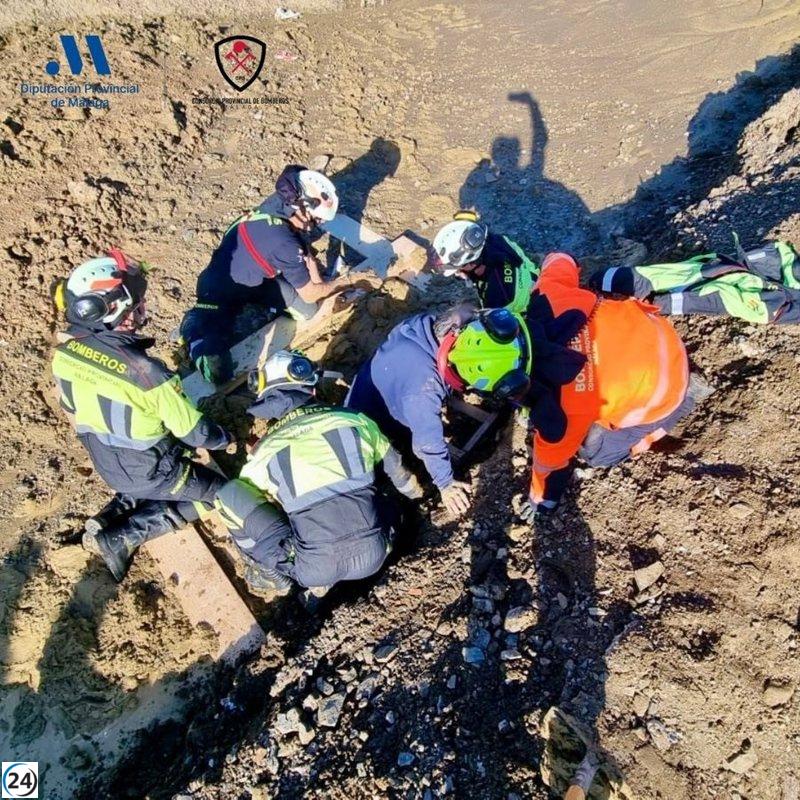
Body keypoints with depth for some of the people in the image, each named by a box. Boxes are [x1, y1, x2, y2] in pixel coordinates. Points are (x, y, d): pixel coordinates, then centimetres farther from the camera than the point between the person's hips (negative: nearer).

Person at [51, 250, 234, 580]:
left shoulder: (64, 352, -15)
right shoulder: (145, 372, -36)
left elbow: (71, 406, 4)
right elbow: (192, 430, -23)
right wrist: (223, 439, -1)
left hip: (104, 464, 7)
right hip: (147, 471, -7)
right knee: (217, 492, 14)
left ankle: (111, 516, 14)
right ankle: (120, 538, 3)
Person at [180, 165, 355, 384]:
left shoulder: (276, 203, -12)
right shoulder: (284, 243, -33)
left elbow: (304, 251, 7)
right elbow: (309, 294, -18)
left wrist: (317, 280, -3)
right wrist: (337, 283, -2)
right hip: (219, 293, -8)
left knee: (307, 310, -3)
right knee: (218, 372, -20)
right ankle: (196, 327, 3)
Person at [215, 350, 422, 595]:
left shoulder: (265, 451, 2)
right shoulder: (354, 420, 6)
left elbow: (246, 503, 19)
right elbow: (395, 468, 21)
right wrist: (416, 492, 43)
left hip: (318, 569, -3)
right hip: (375, 553, 3)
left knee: (229, 494, 6)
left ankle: (276, 571, 15)